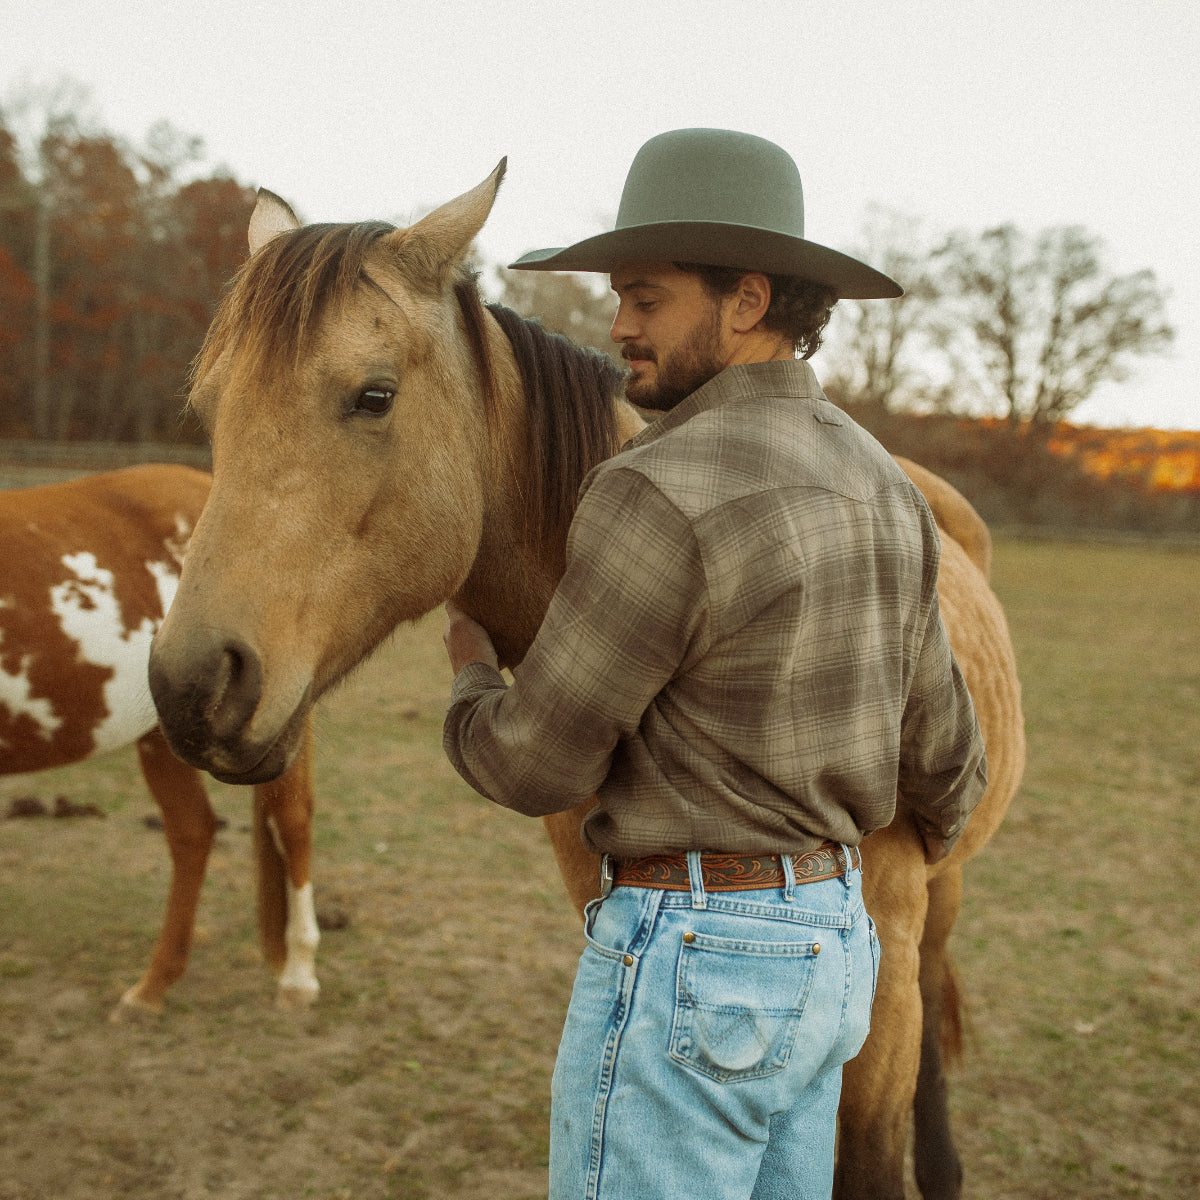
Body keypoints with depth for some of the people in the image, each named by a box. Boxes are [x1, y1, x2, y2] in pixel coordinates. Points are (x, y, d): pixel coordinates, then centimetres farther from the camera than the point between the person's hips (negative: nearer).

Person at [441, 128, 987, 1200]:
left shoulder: (660, 495, -22)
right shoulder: (878, 486, 6)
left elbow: (537, 766, -14)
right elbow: (938, 747, 17)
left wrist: (471, 680, 8)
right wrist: (940, 831, 40)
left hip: (690, 965, -9)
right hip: (824, 943, 9)